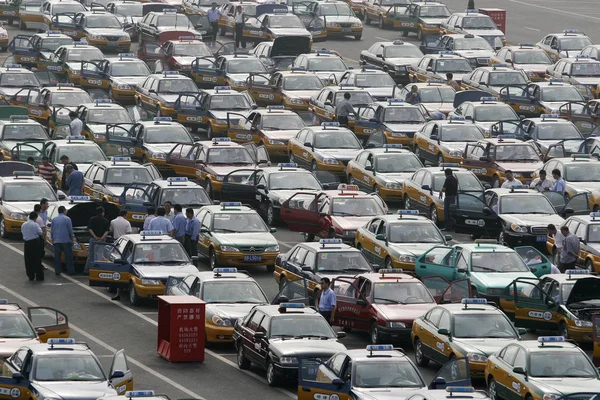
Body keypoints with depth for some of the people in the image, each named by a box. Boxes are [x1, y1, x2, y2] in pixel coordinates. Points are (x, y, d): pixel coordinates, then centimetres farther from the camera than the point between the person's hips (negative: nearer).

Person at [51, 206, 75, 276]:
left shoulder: (54, 219, 6)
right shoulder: (67, 219, -4)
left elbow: (52, 231, 9)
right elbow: (70, 230, -3)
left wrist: (52, 240, 17)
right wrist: (72, 239, 7)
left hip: (56, 241, 3)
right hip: (66, 240, -3)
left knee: (57, 257, 4)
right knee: (68, 256, 2)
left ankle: (57, 271, 2)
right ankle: (70, 271, 1)